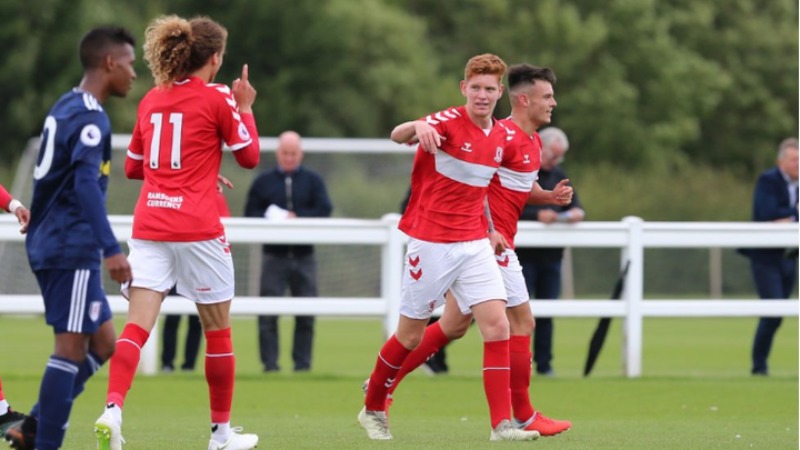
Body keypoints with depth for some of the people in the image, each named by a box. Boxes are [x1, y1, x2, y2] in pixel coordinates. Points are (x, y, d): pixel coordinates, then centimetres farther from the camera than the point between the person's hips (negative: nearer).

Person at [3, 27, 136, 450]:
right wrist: (112, 249, -31)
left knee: (103, 341, 13)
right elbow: (86, 183, -25)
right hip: (73, 249, -10)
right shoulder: (89, 117, -14)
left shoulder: (64, 108, 15)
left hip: (50, 242, 10)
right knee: (72, 347, -7)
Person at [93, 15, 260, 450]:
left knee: (137, 325, -5)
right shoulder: (217, 99, -4)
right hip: (198, 229, -4)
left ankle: (112, 408, -28)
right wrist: (246, 108, 17)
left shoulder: (151, 100, 12)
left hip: (148, 226, 4)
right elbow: (249, 156, 4)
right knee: (217, 329, 11)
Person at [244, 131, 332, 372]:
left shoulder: (313, 180, 8)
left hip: (304, 255, 1)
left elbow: (324, 209, -3)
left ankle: (302, 361, 10)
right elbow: (250, 213, 3)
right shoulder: (263, 181, 7)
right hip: (274, 254, -1)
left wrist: (297, 218, -17)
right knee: (268, 312, -7)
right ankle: (269, 361, -4)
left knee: (306, 312, 3)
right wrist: (269, 222, -16)